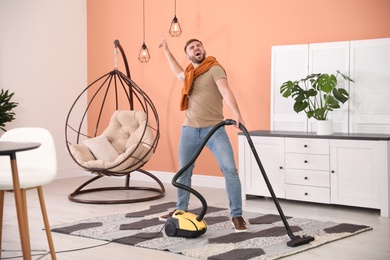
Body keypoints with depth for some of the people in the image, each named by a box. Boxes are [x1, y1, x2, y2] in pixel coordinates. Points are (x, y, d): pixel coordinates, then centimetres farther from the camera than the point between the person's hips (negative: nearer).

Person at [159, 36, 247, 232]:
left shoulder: (214, 69, -5)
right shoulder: (189, 74, 16)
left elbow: (226, 91, -21)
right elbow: (178, 73, 42)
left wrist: (237, 113, -37)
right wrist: (167, 51, 48)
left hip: (214, 129, -6)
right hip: (189, 130, 6)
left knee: (230, 170, -15)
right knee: (183, 172, 15)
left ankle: (236, 215, -7)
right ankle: (181, 210, 32)